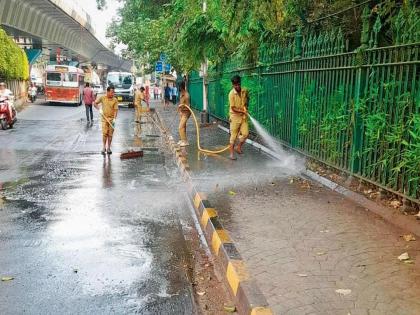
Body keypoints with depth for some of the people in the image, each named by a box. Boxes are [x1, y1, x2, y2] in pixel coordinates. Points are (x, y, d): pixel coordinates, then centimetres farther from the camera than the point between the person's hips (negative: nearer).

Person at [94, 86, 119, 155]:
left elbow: (116, 110, -8)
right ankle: (104, 147, 9)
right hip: (104, 118, 0)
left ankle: (108, 148, 16)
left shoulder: (115, 100, -4)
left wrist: (114, 118, -19)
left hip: (112, 119, 0)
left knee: (110, 134, 5)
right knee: (104, 133, -4)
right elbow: (95, 103, 8)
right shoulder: (102, 98, -1)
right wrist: (99, 109, -8)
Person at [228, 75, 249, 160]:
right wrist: (243, 111, -20)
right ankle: (232, 153, 7)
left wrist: (246, 105, 4)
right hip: (235, 116, -4)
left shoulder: (245, 91, -1)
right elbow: (233, 108, -16)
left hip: (244, 116, 5)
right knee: (233, 135, -1)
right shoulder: (232, 94, -15)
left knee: (245, 133, -2)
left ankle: (238, 148, 22)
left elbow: (247, 98, 21)